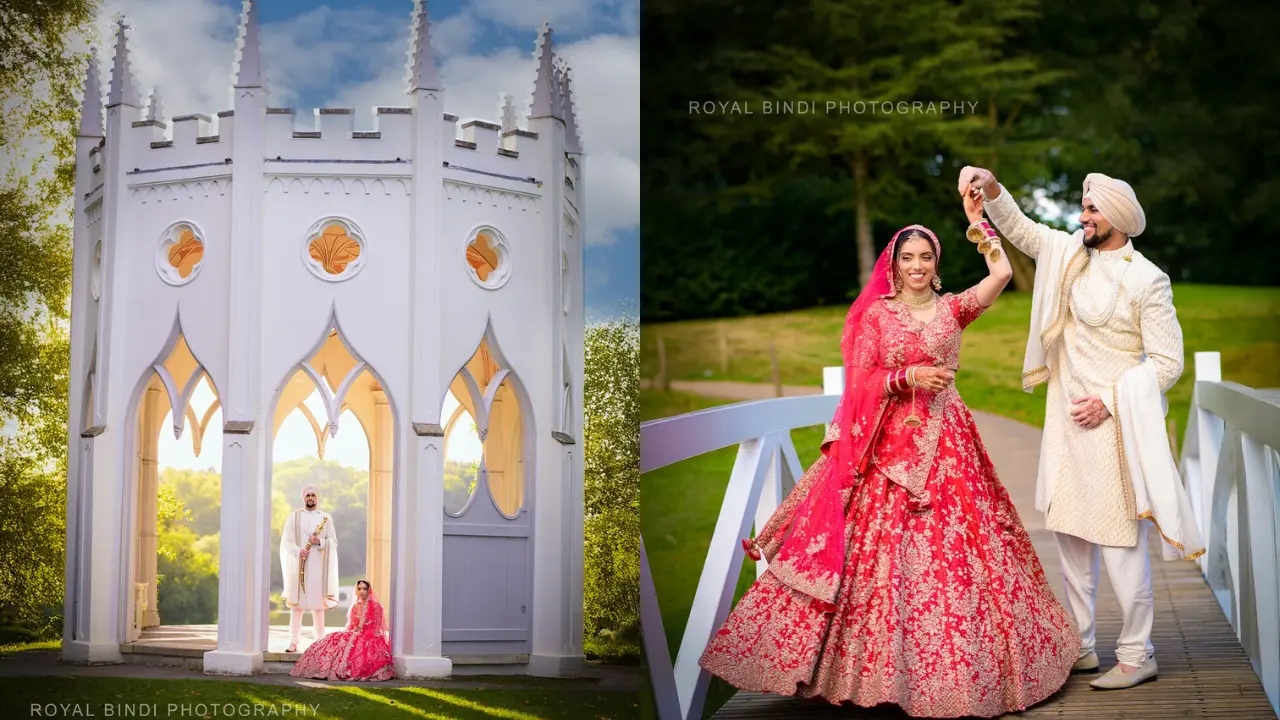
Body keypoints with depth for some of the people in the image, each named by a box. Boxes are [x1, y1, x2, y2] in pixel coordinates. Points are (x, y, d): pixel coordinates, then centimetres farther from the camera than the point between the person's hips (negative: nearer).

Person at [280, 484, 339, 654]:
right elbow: (286, 542, 4)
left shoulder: (326, 517, 10)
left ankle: (319, 642, 3)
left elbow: (333, 542, 6)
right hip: (298, 566, 0)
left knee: (318, 605, -1)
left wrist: (320, 542, -13)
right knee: (296, 604, -1)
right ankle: (293, 642, 1)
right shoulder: (293, 516, 10)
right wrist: (298, 551, -14)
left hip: (318, 567, 0)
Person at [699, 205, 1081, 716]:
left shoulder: (952, 308, 7)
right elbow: (860, 382, -1)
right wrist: (909, 377, -15)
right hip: (890, 443, -1)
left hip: (946, 443, 1)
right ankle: (881, 667, 7)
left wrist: (979, 215, -6)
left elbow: (1001, 275, -10)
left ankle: (953, 670, 11)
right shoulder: (876, 314, 5)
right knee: (882, 556, -2)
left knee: (953, 553, -1)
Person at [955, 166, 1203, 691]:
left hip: (1113, 425, -7)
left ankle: (1137, 657, 6)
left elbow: (1167, 362, -11)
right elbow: (1019, 229, 15)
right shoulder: (1070, 253, 7)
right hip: (1066, 421, 7)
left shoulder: (1146, 280, -11)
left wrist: (1110, 401, -15)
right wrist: (991, 188, -3)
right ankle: (1079, 647, 22)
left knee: (1119, 539, -5)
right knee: (1069, 533, 12)